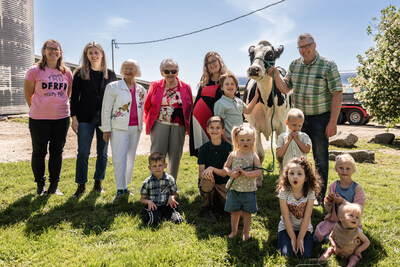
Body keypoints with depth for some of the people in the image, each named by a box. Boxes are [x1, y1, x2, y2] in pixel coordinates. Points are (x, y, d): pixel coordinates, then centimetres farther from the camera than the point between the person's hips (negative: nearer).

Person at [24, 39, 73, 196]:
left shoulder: (66, 72, 7)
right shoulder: (35, 70, -3)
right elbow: (28, 94, 3)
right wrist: (37, 109, 6)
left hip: (62, 118, 3)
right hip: (39, 119, -3)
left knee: (57, 152, 10)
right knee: (39, 152, 7)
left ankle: (54, 186, 23)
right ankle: (40, 185, 23)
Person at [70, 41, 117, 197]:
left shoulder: (110, 75, 8)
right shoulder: (80, 73, 4)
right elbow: (74, 96, 3)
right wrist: (74, 118, -4)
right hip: (85, 118, -1)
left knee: (102, 152, 8)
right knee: (83, 153, -2)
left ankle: (98, 182, 22)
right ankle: (81, 185, 12)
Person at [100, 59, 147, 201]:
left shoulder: (141, 90, 11)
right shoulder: (113, 87, -1)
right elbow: (106, 109, -2)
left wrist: (141, 126, 14)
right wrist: (106, 129, -6)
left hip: (135, 128, 4)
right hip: (119, 128, -4)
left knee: (130, 158, 9)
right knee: (119, 158, -9)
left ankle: (125, 185, 21)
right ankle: (120, 189, -3)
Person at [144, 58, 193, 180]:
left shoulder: (185, 87, 6)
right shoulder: (155, 86, 5)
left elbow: (190, 108, 11)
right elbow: (147, 106, 13)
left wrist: (187, 124, 7)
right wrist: (149, 122, 10)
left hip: (178, 126, 1)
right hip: (159, 124, -1)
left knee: (175, 156, 7)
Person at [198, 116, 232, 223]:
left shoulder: (228, 147, -6)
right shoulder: (203, 148, -5)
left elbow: (224, 173, -11)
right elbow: (201, 173, -8)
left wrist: (212, 169, -31)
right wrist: (204, 173, -33)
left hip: (223, 184, 1)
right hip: (207, 185, 0)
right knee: (207, 179, -38)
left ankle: (217, 200, 13)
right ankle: (207, 209, -10)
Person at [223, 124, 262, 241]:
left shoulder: (253, 156, -6)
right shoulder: (233, 154, -1)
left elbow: (259, 172, -12)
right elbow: (226, 167, 5)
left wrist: (246, 173, -24)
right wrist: (232, 173, -15)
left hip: (248, 189, -1)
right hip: (234, 188, 2)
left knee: (247, 212, 11)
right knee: (234, 211, 14)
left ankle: (246, 232, 30)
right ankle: (233, 231, 32)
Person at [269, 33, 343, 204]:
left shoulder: (328, 65, -9)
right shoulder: (294, 65, 6)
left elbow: (337, 94, -11)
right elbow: (285, 89, 10)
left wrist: (333, 121, -16)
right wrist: (276, 76, -9)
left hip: (320, 118, -4)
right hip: (299, 118, 4)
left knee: (320, 159, 7)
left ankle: (319, 196, 22)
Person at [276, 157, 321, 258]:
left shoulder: (310, 192, -16)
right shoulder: (284, 192, -20)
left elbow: (306, 217, -13)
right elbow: (286, 218, -15)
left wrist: (300, 238, -12)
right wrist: (293, 239, -13)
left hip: (304, 228, 1)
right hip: (287, 227, -1)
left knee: (306, 254, -14)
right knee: (287, 253, -16)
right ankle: (282, 239, 14)